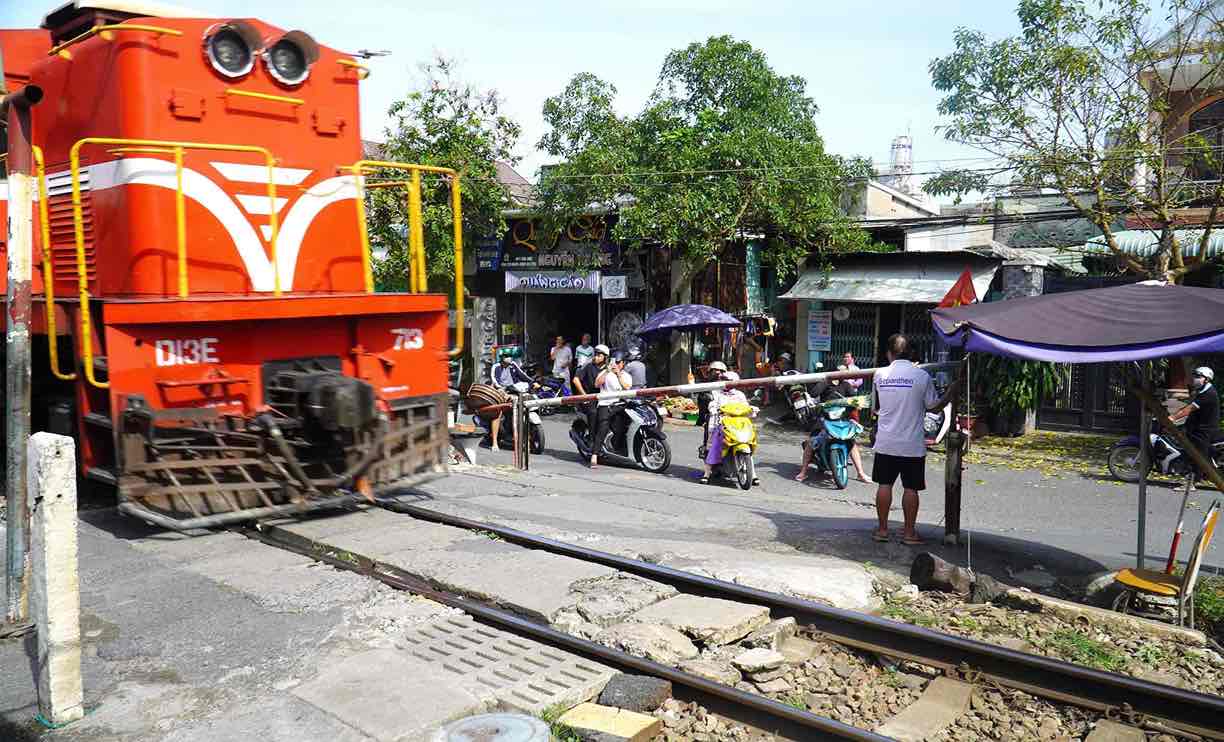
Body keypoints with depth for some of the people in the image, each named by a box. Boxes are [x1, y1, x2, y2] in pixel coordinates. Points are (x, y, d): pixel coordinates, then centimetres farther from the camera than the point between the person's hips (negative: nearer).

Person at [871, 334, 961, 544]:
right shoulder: (922, 376, -8)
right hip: (912, 444, -2)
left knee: (884, 485, 9)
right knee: (910, 488, 5)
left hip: (886, 442, 2)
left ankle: (882, 529, 14)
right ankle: (909, 532, 10)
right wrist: (951, 390, 15)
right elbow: (934, 406, 1)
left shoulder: (880, 375, -1)